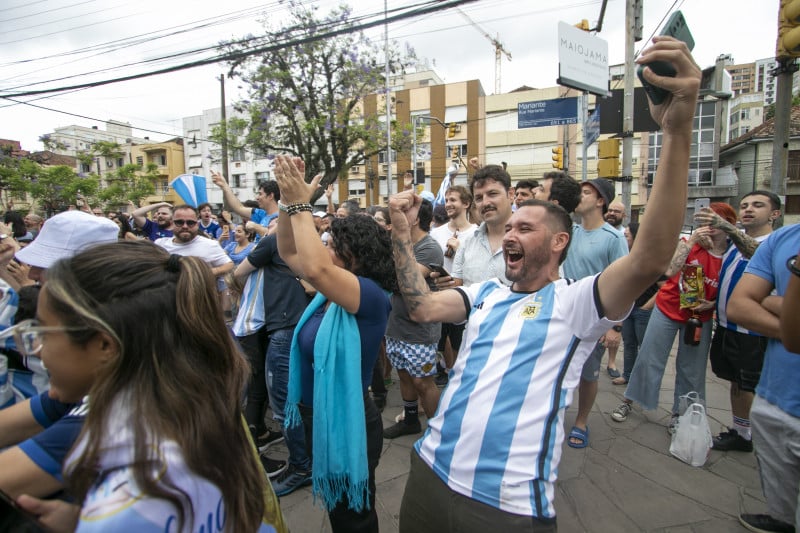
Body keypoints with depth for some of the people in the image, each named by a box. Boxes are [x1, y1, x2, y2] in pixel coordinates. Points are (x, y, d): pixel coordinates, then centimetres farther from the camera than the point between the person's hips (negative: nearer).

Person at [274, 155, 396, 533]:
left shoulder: (371, 295, -26)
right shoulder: (332, 290, 0)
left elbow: (315, 268, -42)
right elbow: (289, 252, 4)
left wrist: (301, 206, -31)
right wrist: (289, 202, -9)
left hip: (348, 425, -9)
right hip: (318, 419, 9)